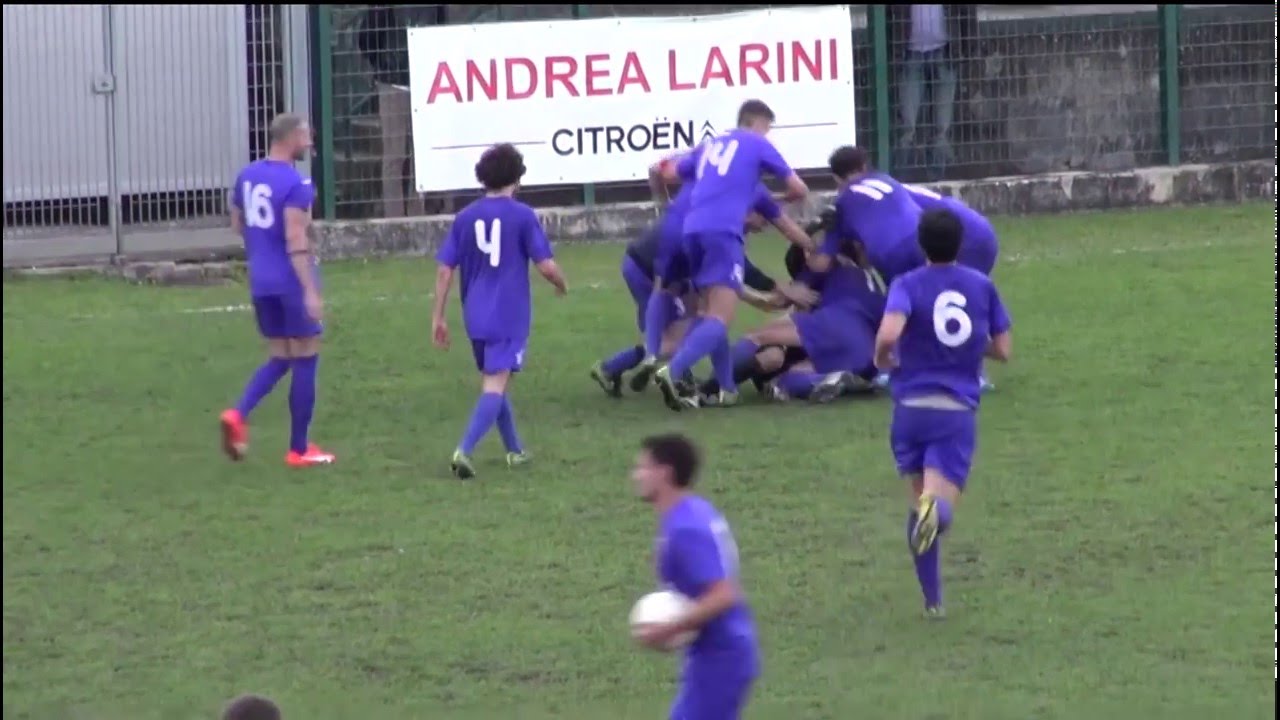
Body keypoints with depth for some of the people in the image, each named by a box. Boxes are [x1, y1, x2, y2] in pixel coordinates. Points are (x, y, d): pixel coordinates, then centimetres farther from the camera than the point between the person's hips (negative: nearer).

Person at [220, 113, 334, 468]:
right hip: (291, 282, -7)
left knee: (278, 359, 16)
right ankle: (299, 449, 9)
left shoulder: (247, 176, 8)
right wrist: (311, 291, -24)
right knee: (305, 359, 5)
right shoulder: (295, 183, -16)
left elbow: (237, 225, 18)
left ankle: (239, 414, -8)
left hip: (260, 282, 7)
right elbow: (295, 239, -23)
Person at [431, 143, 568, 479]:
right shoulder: (522, 216, -7)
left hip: (476, 315, 5)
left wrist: (438, 317, 9)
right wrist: (562, 284, 13)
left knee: (494, 382, 20)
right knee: (495, 386, -9)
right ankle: (464, 451, -25)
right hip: (509, 316, -5)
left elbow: (445, 270, 4)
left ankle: (514, 450, 30)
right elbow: (546, 265, -9)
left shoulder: (465, 217, 5)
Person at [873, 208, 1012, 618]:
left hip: (912, 407, 0)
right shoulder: (982, 287, 7)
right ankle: (938, 507, -46)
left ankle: (932, 599, 16)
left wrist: (882, 360, 1)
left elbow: (888, 334, -21)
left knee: (920, 500, 15)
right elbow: (1003, 351, 10)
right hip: (959, 411, 0)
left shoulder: (908, 286, -3)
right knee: (942, 499, -7)